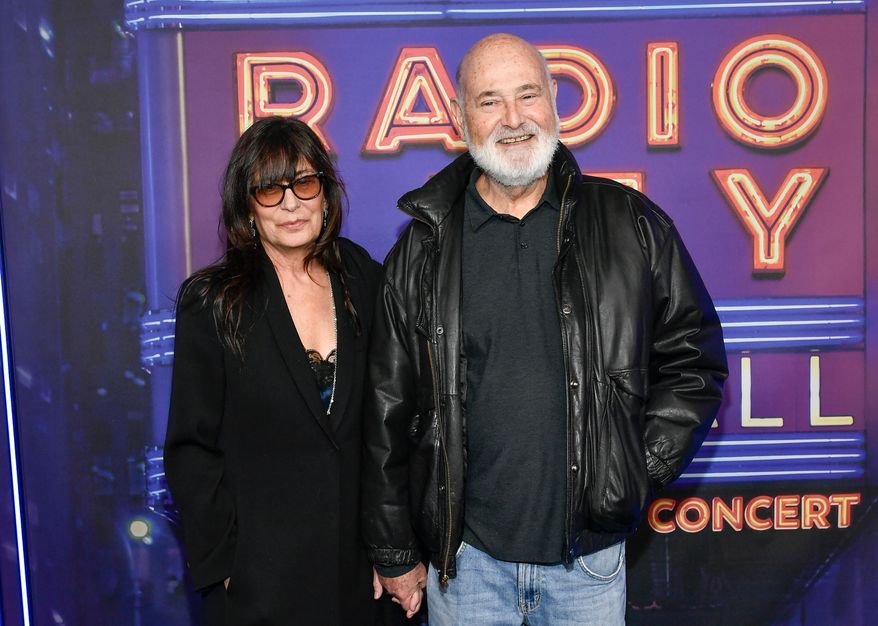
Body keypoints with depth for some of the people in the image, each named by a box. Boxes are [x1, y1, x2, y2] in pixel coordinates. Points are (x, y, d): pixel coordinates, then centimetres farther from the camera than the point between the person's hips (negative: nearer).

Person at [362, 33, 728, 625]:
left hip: (590, 558, 0)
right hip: (465, 559, 0)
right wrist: (395, 553, 5)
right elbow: (389, 415, 2)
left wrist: (637, 476, -3)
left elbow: (693, 359, 5)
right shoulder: (424, 249, -3)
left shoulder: (631, 226, -3)